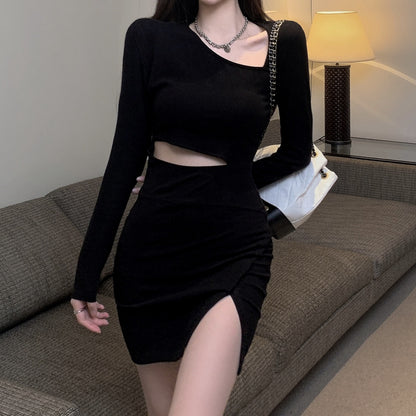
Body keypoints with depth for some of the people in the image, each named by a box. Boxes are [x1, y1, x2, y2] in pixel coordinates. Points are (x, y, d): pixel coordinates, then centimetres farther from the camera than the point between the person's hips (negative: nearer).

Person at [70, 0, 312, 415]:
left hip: (233, 250, -1)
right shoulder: (149, 37, 2)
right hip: (150, 245, 2)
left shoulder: (283, 41, 1)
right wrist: (87, 272, 0)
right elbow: (126, 156, 0)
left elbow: (296, 152, 11)